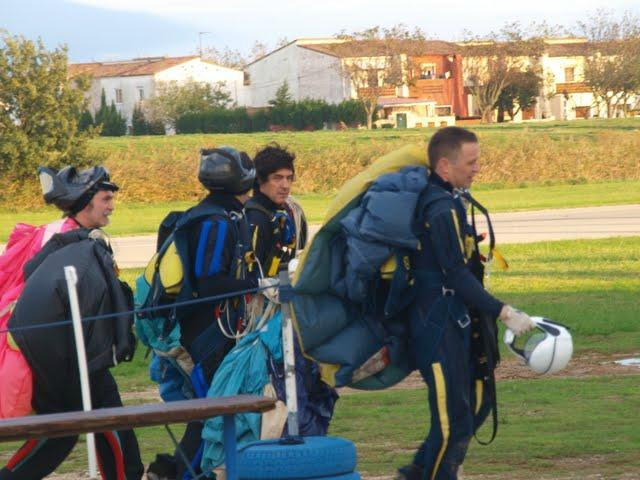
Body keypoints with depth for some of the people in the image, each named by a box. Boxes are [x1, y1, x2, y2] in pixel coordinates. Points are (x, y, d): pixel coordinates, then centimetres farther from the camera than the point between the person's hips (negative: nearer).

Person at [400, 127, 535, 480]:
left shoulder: (445, 201, 11)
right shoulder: (442, 209, -20)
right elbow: (458, 275, -23)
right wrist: (504, 314, -24)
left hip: (458, 323, 10)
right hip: (441, 328, -10)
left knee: (476, 405, 16)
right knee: (454, 419, -5)